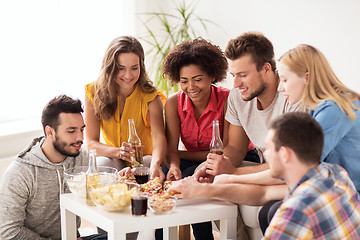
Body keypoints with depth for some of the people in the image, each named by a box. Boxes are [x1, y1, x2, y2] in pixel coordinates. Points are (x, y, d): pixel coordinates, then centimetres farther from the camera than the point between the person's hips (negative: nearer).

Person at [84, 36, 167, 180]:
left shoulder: (151, 97, -14)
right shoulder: (94, 92, -11)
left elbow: (159, 137, -29)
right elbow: (91, 143, -14)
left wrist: (155, 165, -53)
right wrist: (118, 152, -36)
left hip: (144, 161, 0)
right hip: (112, 159, 0)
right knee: (103, 164, -34)